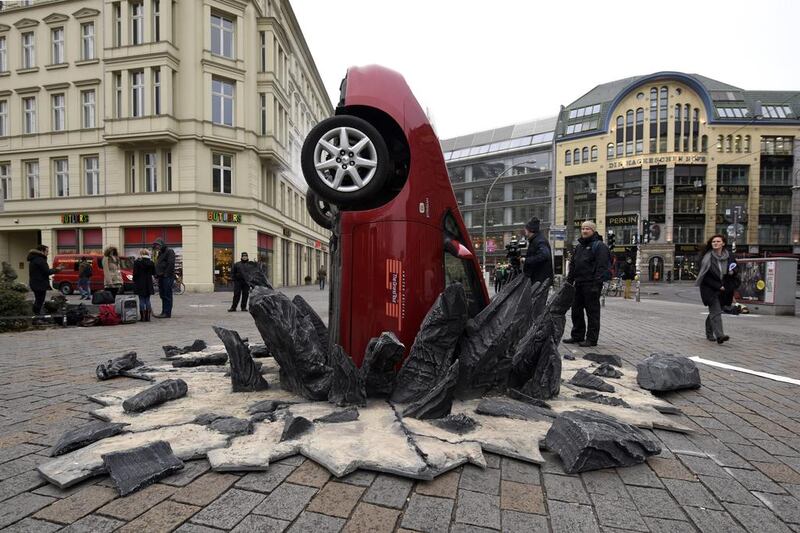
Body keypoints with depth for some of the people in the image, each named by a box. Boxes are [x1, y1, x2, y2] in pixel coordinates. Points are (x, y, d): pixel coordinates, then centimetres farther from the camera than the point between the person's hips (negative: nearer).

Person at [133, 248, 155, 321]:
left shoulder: (137, 262, -7)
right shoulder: (151, 262, 5)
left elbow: (135, 273, -8)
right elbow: (154, 273, 9)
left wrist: (134, 281, 6)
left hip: (140, 284, -4)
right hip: (149, 284, 4)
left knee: (142, 300, 0)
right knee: (147, 300, 9)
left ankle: (143, 317, 1)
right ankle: (148, 317, 9)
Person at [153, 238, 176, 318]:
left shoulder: (169, 251, -6)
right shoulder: (160, 253, 21)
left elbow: (171, 264, -16)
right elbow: (157, 265, 25)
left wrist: (165, 274, -18)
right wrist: (157, 274, 12)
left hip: (167, 277, -9)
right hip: (161, 277, 9)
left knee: (167, 295, -8)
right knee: (162, 295, 10)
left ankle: (167, 313, -6)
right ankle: (164, 312, 15)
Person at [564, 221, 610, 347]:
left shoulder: (599, 246, -5)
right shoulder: (579, 246, 19)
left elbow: (602, 266, -14)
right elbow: (572, 264, 22)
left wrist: (597, 284, -21)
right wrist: (569, 280, 14)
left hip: (591, 284, -8)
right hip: (578, 283, 8)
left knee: (592, 312, 0)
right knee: (576, 311, 12)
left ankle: (592, 339, 6)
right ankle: (577, 336, 23)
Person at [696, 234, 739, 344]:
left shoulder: (729, 256, 2)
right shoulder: (707, 257, -11)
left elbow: (736, 267, 19)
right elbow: (705, 276, -11)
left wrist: (733, 271, -5)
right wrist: (718, 286, -13)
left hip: (724, 289, 5)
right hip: (710, 288, -4)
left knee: (714, 311, 14)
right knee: (716, 311, -14)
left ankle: (709, 333, 29)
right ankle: (719, 335, -20)